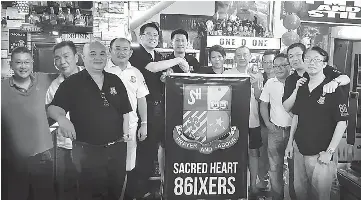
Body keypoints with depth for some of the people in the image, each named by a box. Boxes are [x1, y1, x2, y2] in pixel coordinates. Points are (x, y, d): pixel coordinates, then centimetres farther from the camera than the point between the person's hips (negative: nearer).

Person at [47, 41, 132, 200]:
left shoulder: (115, 81, 7)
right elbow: (54, 108, -10)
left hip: (117, 149, 4)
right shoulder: (72, 83, -5)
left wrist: (125, 134, 4)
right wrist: (61, 118, -31)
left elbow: (125, 111, 12)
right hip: (87, 151, -4)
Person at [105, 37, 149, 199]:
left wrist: (144, 124, 8)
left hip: (130, 126, 3)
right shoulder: (103, 70, -2)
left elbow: (141, 99, 13)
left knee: (129, 168, 9)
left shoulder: (136, 73, 10)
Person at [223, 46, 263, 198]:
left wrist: (256, 86, -17)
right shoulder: (227, 74, -2)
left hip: (252, 121, 2)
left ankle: (253, 185, 20)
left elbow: (259, 97, 1)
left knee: (253, 152, 8)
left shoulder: (256, 75, 6)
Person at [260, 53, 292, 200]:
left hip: (293, 130, -2)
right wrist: (268, 123, 1)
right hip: (275, 130, 2)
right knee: (274, 167, 8)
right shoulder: (270, 83, 4)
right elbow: (263, 104, 11)